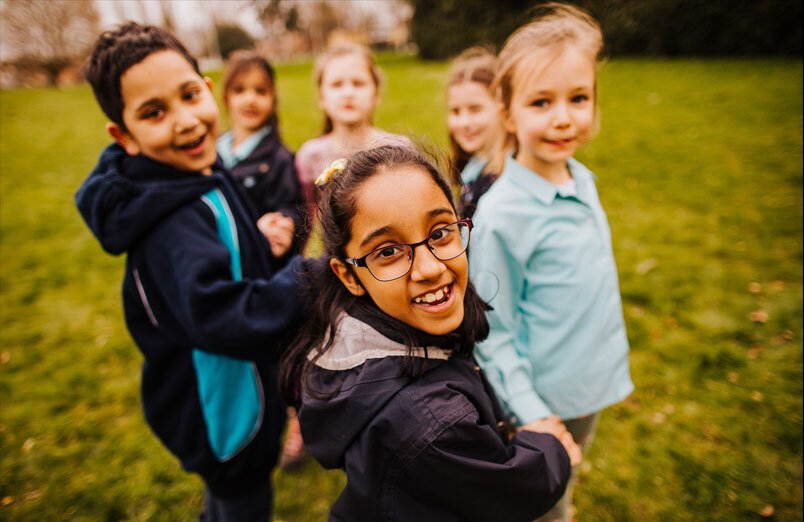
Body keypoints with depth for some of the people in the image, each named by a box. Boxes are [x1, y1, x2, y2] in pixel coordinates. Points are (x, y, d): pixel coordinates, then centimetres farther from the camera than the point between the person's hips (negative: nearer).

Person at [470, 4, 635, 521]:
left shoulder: (584, 181, -4)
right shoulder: (502, 214, -26)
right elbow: (493, 333, -19)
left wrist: (607, 365, 14)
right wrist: (532, 416, -21)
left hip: (593, 388, 6)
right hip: (542, 400, -6)